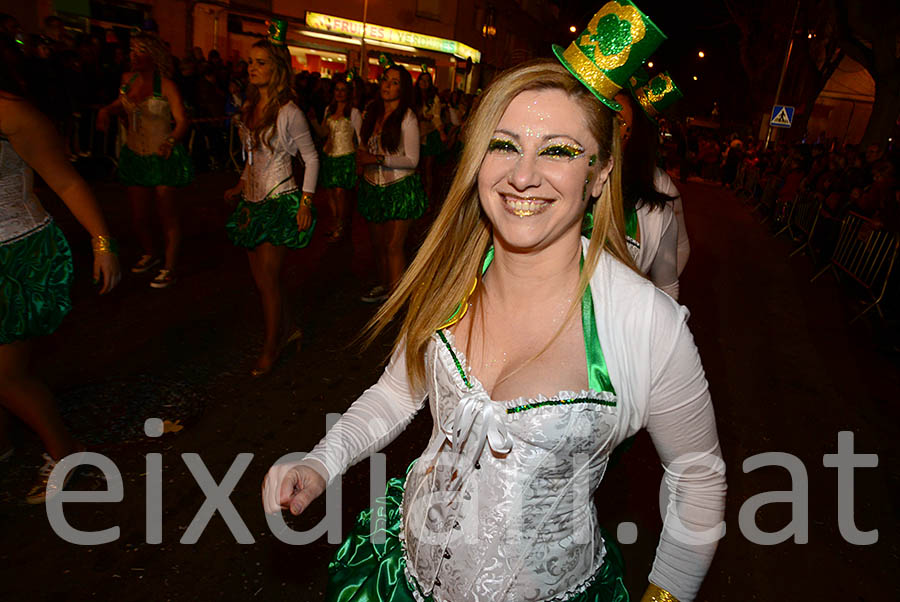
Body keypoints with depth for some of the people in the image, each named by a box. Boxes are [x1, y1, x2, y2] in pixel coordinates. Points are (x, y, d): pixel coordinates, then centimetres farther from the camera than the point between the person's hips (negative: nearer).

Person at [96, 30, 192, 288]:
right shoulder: (128, 79, 6)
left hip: (162, 157, -6)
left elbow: (182, 120, -20)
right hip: (135, 155, 6)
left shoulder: (165, 85, -11)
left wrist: (171, 141, -38)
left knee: (167, 214, -1)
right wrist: (106, 110, 4)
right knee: (138, 216, 12)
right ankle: (150, 255, 37)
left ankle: (168, 268, 10)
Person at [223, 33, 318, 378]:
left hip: (279, 202, -7)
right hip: (253, 201, 7)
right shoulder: (249, 108, 11)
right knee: (260, 278, 10)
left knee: (268, 280, -3)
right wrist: (239, 187, 12)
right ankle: (288, 330, 30)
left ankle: (271, 347, 15)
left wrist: (306, 202, -11)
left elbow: (311, 158, -6)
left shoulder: (288, 112, -11)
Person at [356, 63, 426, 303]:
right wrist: (362, 156, 0)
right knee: (377, 243, 13)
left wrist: (378, 159, -19)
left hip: (399, 188, -5)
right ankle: (382, 285, 30)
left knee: (394, 245, -4)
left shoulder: (407, 117, -9)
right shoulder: (372, 111, 8)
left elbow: (412, 160, -13)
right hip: (372, 186, 6)